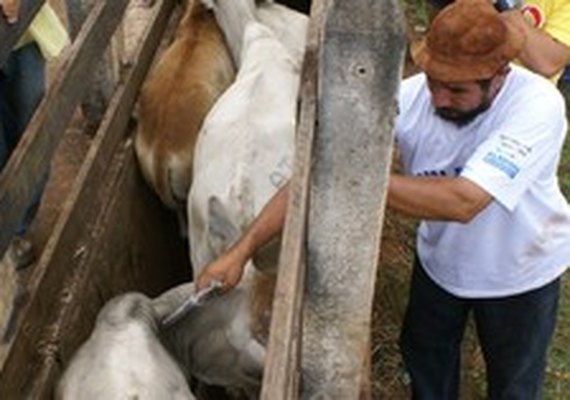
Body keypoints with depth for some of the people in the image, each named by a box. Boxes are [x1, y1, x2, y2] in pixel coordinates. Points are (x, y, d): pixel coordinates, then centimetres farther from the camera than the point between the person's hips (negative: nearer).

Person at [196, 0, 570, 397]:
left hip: (520, 273, -3)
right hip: (440, 259, 3)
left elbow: (464, 201, -46)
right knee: (424, 356, 27)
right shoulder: (410, 97, -28)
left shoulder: (538, 105, -36)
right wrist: (241, 250, -30)